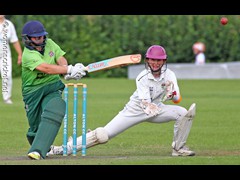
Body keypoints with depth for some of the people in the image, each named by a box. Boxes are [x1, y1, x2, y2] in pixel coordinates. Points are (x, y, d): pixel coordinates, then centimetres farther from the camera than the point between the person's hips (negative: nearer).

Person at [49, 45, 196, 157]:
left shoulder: (169, 75, -11)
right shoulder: (142, 78, -20)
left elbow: (177, 100, -14)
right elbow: (145, 103, -29)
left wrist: (172, 94, -38)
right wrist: (152, 109, -53)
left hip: (157, 108, 4)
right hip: (136, 109, -4)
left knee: (183, 112, -20)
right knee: (103, 134, -15)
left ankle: (179, 148, -2)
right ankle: (66, 148, -10)